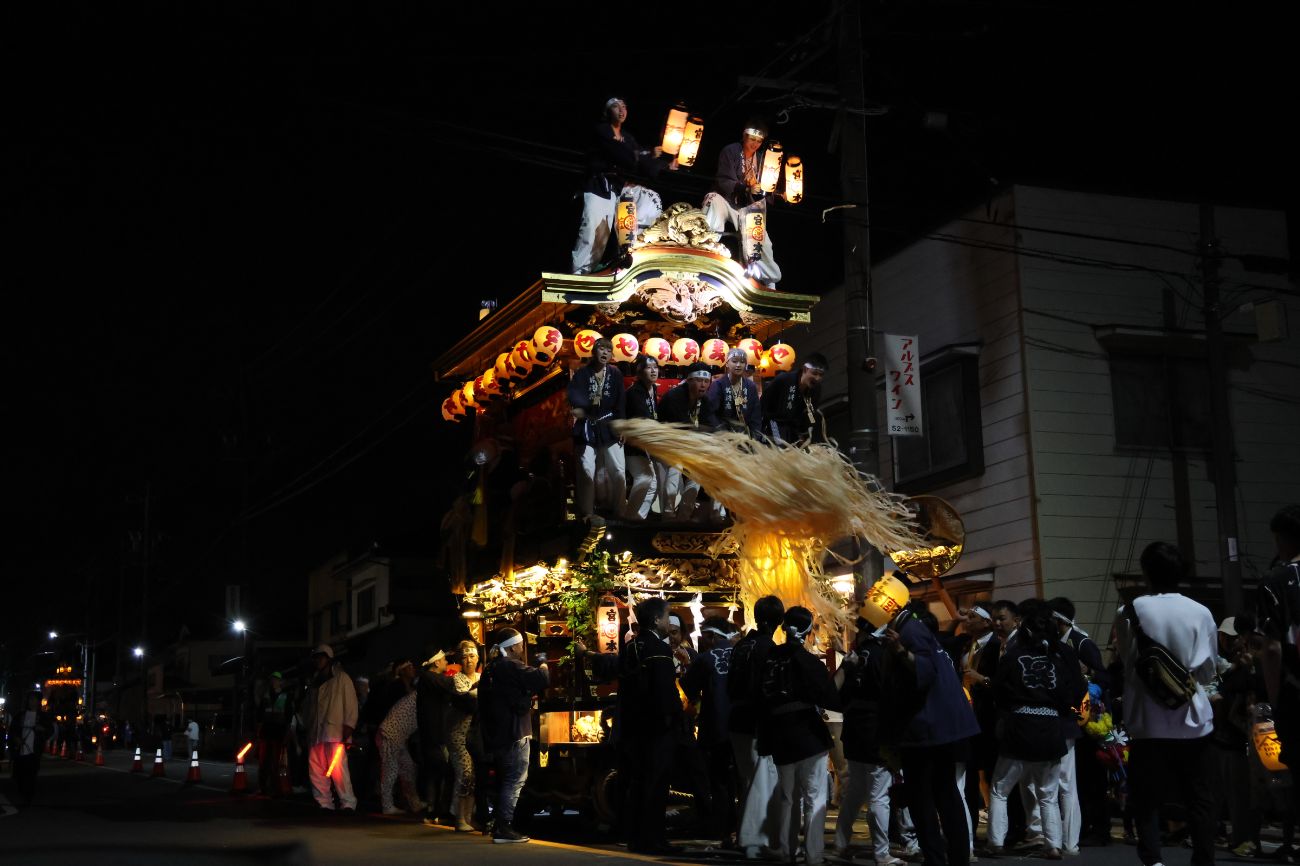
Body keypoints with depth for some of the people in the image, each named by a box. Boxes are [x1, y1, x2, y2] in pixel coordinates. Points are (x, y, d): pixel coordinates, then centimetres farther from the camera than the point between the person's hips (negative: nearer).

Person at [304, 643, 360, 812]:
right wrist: (308, 732, 16)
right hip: (315, 734, 7)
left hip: (335, 732, -7)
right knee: (315, 771, 1)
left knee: (338, 769, -15)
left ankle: (348, 803, -12)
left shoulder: (341, 678, 5)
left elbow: (351, 703, -1)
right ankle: (323, 803, 8)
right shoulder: (314, 683, 24)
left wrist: (348, 727, -11)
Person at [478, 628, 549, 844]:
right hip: (515, 732, -9)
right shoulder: (512, 666, -14)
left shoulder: (490, 668, 14)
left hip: (496, 733, 9)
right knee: (516, 780, -6)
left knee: (506, 779, 18)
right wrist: (543, 663, -3)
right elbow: (541, 679, -22)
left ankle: (499, 826, 20)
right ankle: (503, 828, -10)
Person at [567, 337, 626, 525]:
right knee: (586, 471, -6)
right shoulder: (582, 373, -1)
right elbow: (575, 399, -13)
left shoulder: (615, 374, 5)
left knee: (618, 472, 0)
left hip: (609, 428, 2)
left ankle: (619, 511, 13)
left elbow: (621, 403, 2)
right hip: (587, 429, -2)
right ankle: (587, 512, 5)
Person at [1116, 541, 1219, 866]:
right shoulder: (1200, 613, -5)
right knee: (1199, 800, 9)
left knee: (1147, 800, 6)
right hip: (1193, 720, 1)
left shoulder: (1131, 611, -7)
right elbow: (1208, 670, 2)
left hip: (1148, 722, -1)